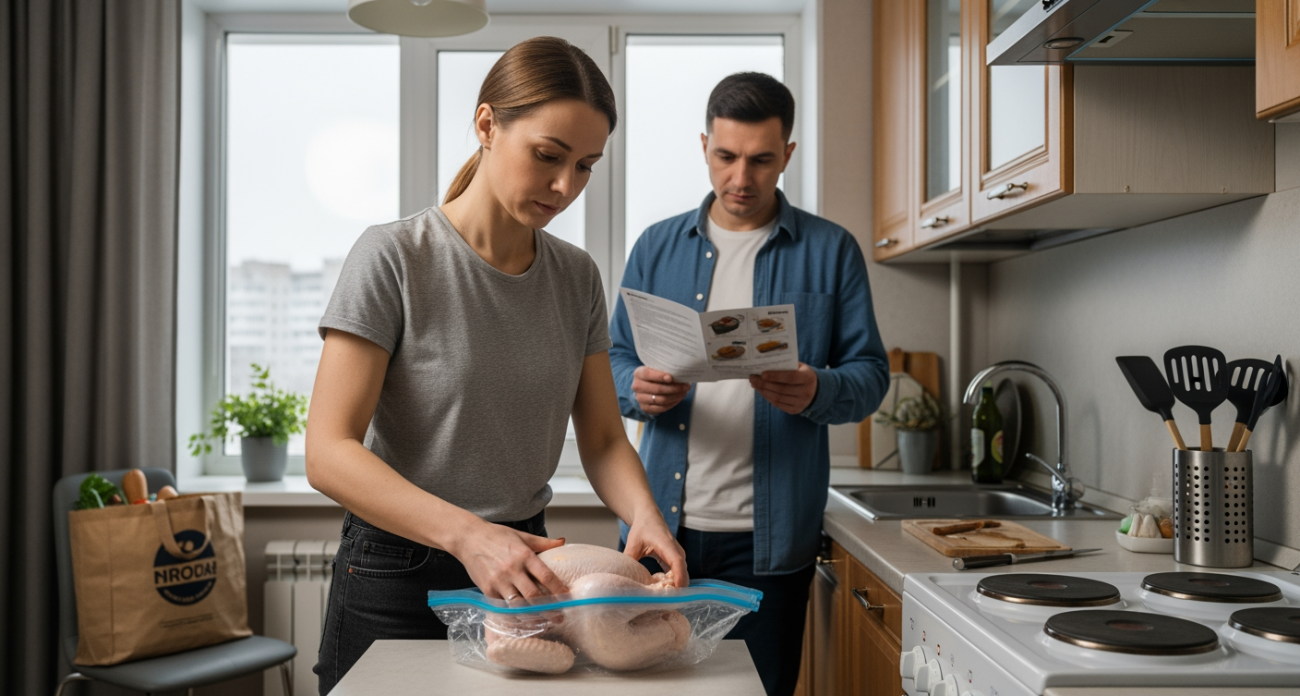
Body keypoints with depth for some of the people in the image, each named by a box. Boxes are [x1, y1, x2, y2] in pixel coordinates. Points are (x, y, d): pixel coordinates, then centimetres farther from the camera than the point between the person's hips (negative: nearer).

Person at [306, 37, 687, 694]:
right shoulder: (394, 257, -14)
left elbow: (604, 439, 4)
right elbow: (329, 453, -19)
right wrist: (468, 534, -32)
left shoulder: (577, 277, 2)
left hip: (522, 569, 5)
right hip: (396, 578, -4)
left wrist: (643, 514, -18)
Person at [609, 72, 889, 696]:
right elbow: (614, 361, 9)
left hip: (769, 535, -1)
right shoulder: (657, 246, 9)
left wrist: (816, 392, -22)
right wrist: (637, 389, -14)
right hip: (661, 524, 2)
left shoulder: (831, 251, 3)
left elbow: (870, 374, 0)